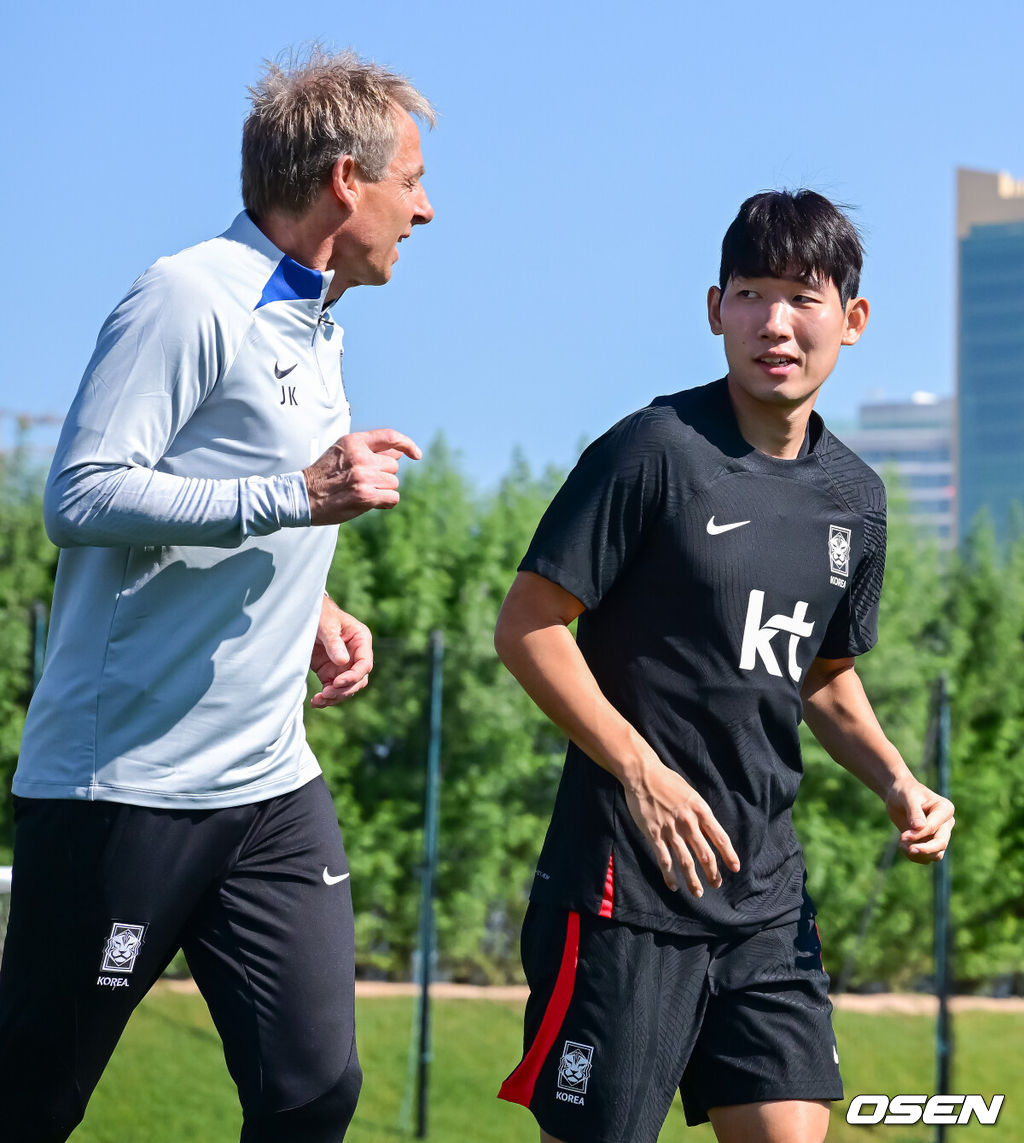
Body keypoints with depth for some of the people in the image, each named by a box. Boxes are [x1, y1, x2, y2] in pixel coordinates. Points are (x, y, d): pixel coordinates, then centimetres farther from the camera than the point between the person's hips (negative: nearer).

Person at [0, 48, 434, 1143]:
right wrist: (295, 497, -23)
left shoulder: (316, 329, 17)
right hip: (126, 782, -8)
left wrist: (312, 608, 11)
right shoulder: (190, 299, -11)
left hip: (271, 783, 8)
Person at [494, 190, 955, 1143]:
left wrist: (896, 784, 6)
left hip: (766, 898, 6)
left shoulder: (854, 498, 10)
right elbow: (526, 626, -11)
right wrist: (642, 771, -19)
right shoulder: (653, 453, -10)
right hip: (626, 884, -6)